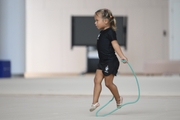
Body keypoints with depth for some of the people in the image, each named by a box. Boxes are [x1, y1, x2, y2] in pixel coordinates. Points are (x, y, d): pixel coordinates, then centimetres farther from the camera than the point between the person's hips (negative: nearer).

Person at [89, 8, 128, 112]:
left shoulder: (110, 32, -14)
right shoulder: (102, 33, 13)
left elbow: (115, 44, -24)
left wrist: (122, 56, -34)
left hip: (111, 62, -9)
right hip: (103, 62, 9)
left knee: (108, 83, -1)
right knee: (97, 80, 0)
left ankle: (118, 99, 20)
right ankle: (95, 102, 0)